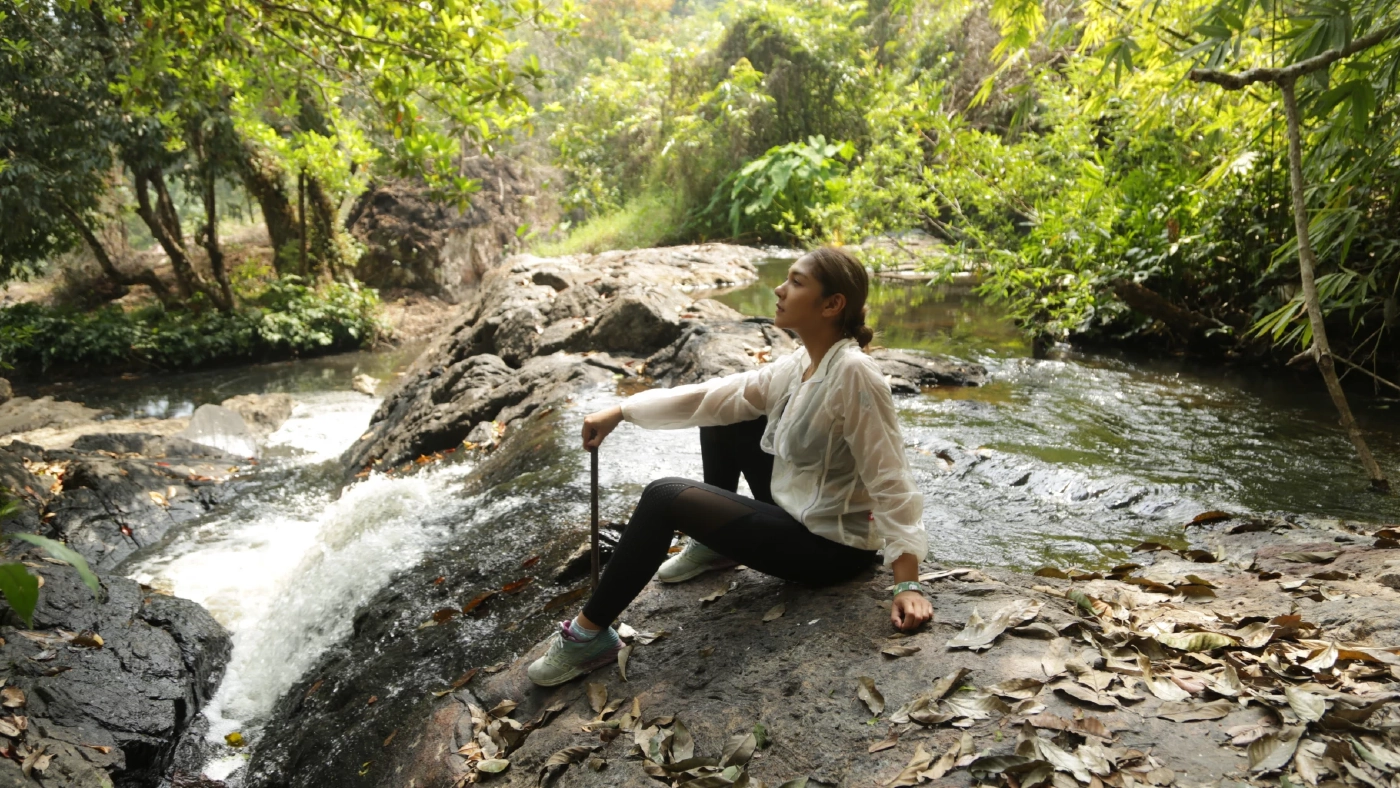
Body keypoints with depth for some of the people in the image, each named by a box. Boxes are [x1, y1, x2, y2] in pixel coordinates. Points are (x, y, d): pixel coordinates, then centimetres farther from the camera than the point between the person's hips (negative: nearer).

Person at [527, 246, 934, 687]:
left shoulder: (853, 373, -25)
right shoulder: (801, 364, 0)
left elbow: (890, 481, -26)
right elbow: (715, 395, 2)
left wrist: (908, 584, -29)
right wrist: (620, 412, -2)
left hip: (831, 546, -9)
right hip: (798, 509, 9)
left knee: (664, 499, -18)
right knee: (721, 418, 14)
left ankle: (590, 634, -4)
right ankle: (716, 544, 23)